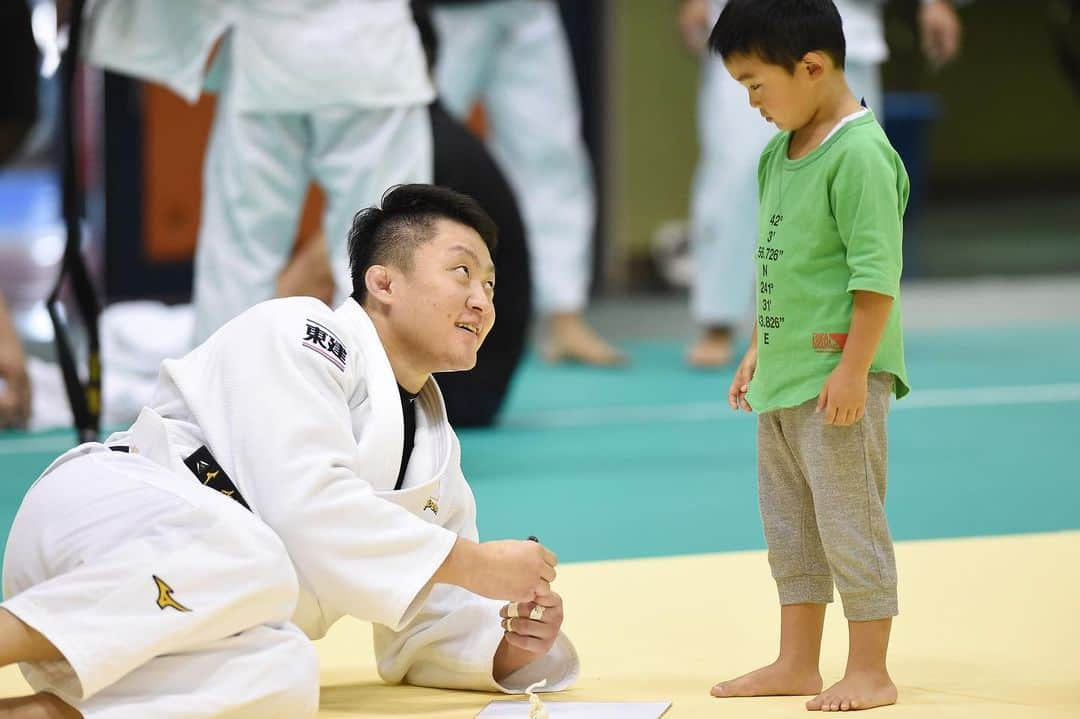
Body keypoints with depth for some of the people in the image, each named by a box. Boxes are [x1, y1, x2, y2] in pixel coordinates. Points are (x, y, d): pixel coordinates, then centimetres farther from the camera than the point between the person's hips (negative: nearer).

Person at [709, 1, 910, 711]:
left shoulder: (859, 153, -17)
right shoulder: (780, 155, 11)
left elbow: (877, 273, -20)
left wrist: (854, 367, -22)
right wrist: (759, 350, 21)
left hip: (839, 376, -10)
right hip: (783, 378, 10)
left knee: (849, 520, -3)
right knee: (789, 525, 16)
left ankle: (870, 672, 6)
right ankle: (797, 663, 26)